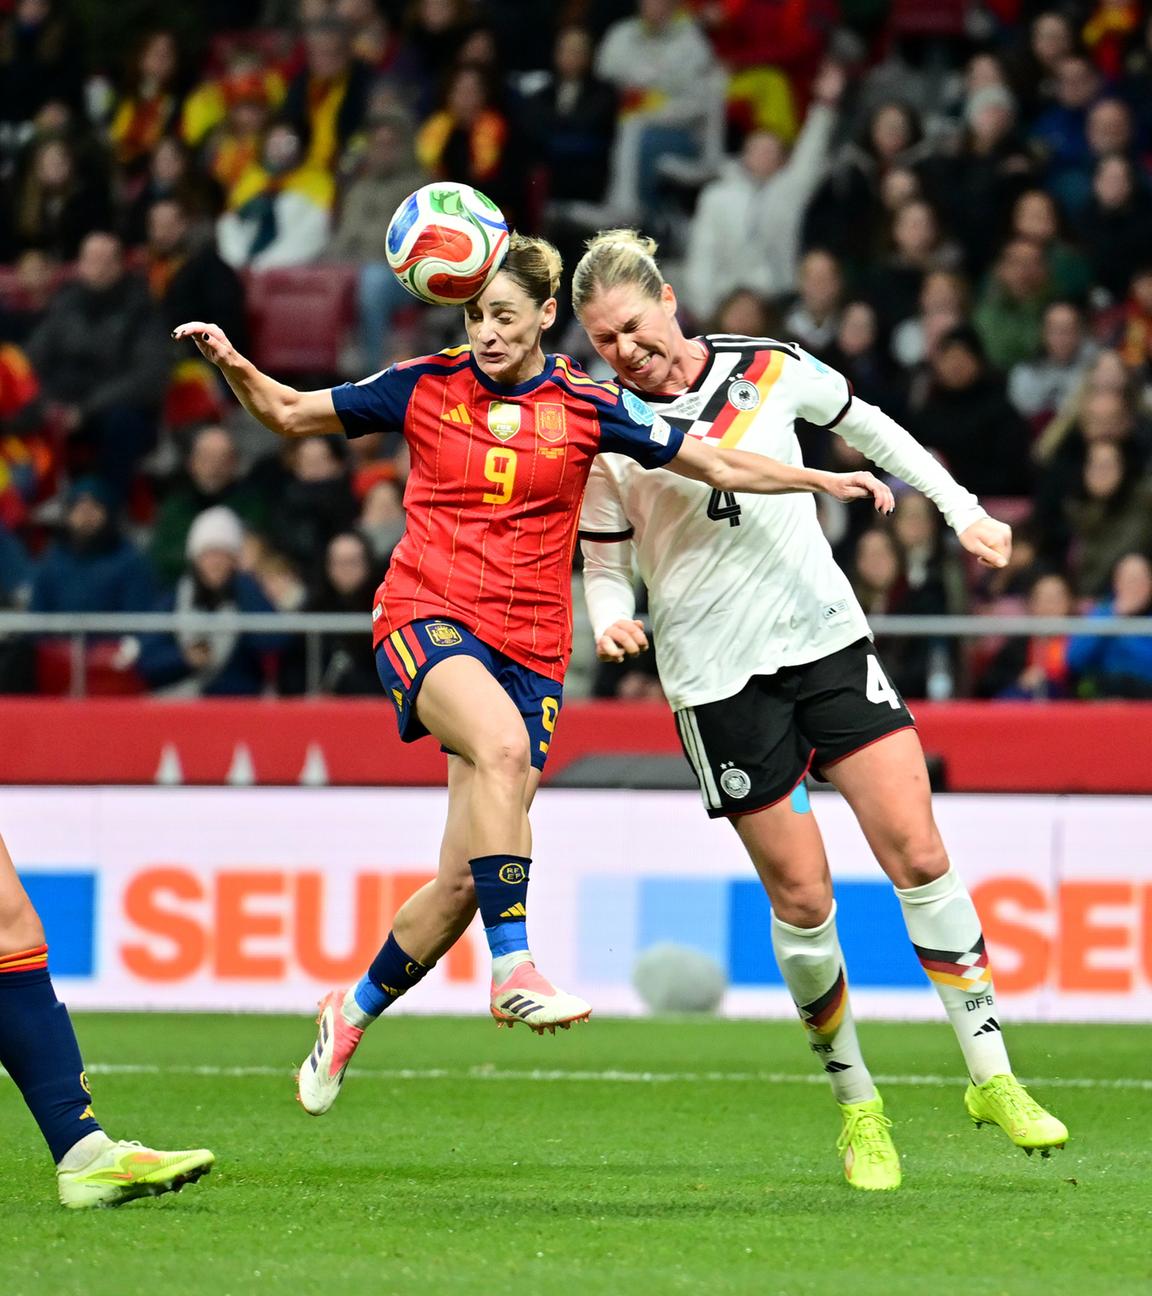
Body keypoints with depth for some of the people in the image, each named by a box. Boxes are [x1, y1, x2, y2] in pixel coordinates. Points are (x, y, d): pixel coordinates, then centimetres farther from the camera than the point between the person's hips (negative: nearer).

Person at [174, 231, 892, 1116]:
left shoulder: (587, 406, 3)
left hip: (529, 648, 2)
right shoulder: (426, 386, 2)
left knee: (466, 881, -1)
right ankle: (514, 969, -38)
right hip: (427, 620, -2)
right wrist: (233, 366, -8)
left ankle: (354, 1010, 25)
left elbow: (717, 465, 7)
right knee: (502, 743, -36)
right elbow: (290, 413, 10)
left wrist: (828, 481, -1)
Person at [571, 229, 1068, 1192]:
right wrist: (612, 623, -21)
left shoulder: (771, 369, -1)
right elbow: (603, 563, 1)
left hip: (828, 637, 2)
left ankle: (991, 1075, 2)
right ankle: (856, 1104, 14)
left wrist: (962, 510, 15)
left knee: (917, 851, -7)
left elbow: (865, 425, 16)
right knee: (802, 897, -4)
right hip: (717, 677, -2)